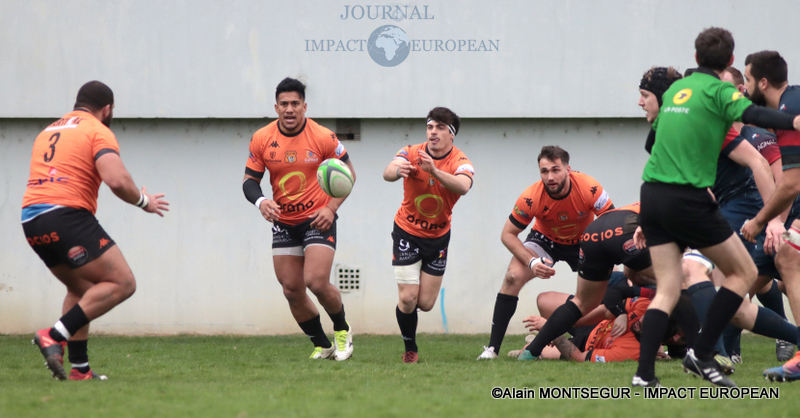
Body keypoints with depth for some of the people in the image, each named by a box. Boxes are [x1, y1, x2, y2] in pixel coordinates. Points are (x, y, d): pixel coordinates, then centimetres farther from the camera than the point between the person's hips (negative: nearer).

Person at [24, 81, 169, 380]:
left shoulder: (48, 132, 25)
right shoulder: (98, 131, 1)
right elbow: (117, 181, -13)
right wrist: (144, 201, 5)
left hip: (31, 221, 8)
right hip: (68, 217, -8)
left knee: (82, 289, 24)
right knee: (122, 283, -6)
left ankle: (79, 369, 15)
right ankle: (56, 336, -18)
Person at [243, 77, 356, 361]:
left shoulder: (323, 137, -11)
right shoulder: (261, 139, -4)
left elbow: (348, 173, -1)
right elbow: (250, 180, 3)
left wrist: (332, 207, -13)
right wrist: (260, 201, -19)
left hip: (317, 220, -4)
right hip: (283, 222, 4)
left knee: (316, 282, -17)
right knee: (292, 290, 2)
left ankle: (342, 330, 11)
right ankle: (322, 345, 20)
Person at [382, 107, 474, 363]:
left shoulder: (460, 162, -15)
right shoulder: (412, 153, -14)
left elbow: (463, 186, -39)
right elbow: (388, 173, -34)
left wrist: (434, 171, -57)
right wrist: (397, 170, -60)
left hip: (438, 236, 1)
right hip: (407, 233, -1)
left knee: (425, 304, 1)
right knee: (408, 299, -12)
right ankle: (410, 350, 12)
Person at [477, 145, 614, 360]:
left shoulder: (589, 188, -33)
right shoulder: (531, 198, -30)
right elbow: (508, 234, -18)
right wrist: (531, 262, -32)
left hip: (583, 241, 1)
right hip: (545, 239, 0)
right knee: (513, 277, -22)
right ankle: (492, 348, -19)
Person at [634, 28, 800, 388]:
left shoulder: (675, 90, 17)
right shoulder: (719, 91, -4)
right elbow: (751, 115, -25)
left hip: (652, 195, 7)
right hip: (688, 199, -7)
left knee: (667, 290, 6)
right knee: (743, 273, 7)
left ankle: (644, 373, -8)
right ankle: (701, 354, 0)